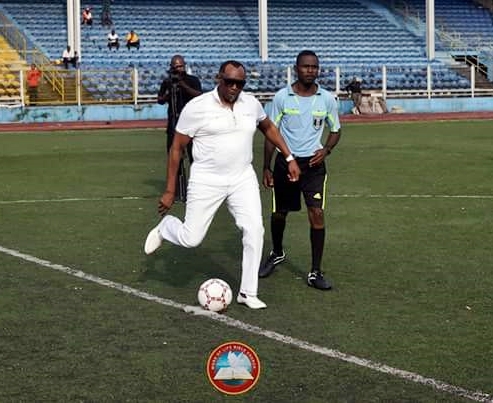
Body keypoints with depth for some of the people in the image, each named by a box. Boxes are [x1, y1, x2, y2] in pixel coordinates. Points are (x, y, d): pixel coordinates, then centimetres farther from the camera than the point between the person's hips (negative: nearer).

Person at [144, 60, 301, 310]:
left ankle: (247, 292, 4)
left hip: (243, 179, 4)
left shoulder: (251, 104, 2)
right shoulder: (197, 107, -11)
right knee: (190, 239, -4)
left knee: (254, 229, -10)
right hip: (206, 181, -4)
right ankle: (164, 227, 33)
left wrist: (289, 158, 18)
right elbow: (177, 148, -4)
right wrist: (170, 191, -4)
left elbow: (268, 128, 24)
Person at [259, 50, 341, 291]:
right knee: (279, 213, 13)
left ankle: (315, 273, -3)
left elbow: (335, 130, 12)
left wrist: (326, 149, -9)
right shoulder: (281, 97, -5)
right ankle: (277, 254, 43)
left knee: (317, 214, -12)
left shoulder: (327, 99, -2)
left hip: (313, 163, 0)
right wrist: (266, 168, 0)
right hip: (285, 162, 0)